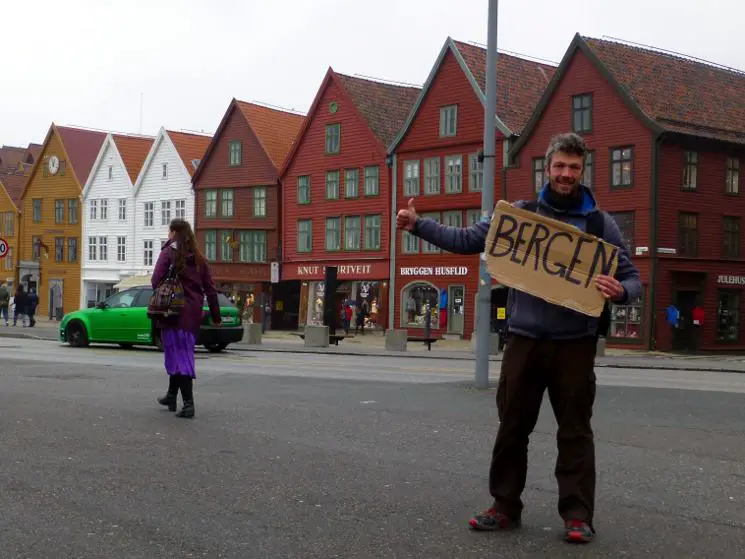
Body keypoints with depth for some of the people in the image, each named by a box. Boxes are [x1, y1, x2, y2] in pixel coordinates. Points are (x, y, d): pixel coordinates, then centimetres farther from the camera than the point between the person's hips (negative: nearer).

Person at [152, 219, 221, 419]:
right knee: (183, 353, 18)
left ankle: (188, 403, -11)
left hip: (174, 312, -5)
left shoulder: (168, 253, -4)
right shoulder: (198, 257, 11)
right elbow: (210, 288, 10)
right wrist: (216, 316, 14)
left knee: (179, 355, -4)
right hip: (193, 312, 6)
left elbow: (156, 281, -13)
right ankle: (171, 396, 31)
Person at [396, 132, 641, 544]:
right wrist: (417, 225, -4)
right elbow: (465, 240, 5)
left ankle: (578, 516, 12)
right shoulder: (518, 213, 4)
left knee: (575, 432, 4)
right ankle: (505, 507, 21)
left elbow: (632, 279, 4)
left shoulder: (600, 223, 2)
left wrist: (619, 290, -20)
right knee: (511, 428, 8)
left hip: (575, 345, -1)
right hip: (524, 341, 2)